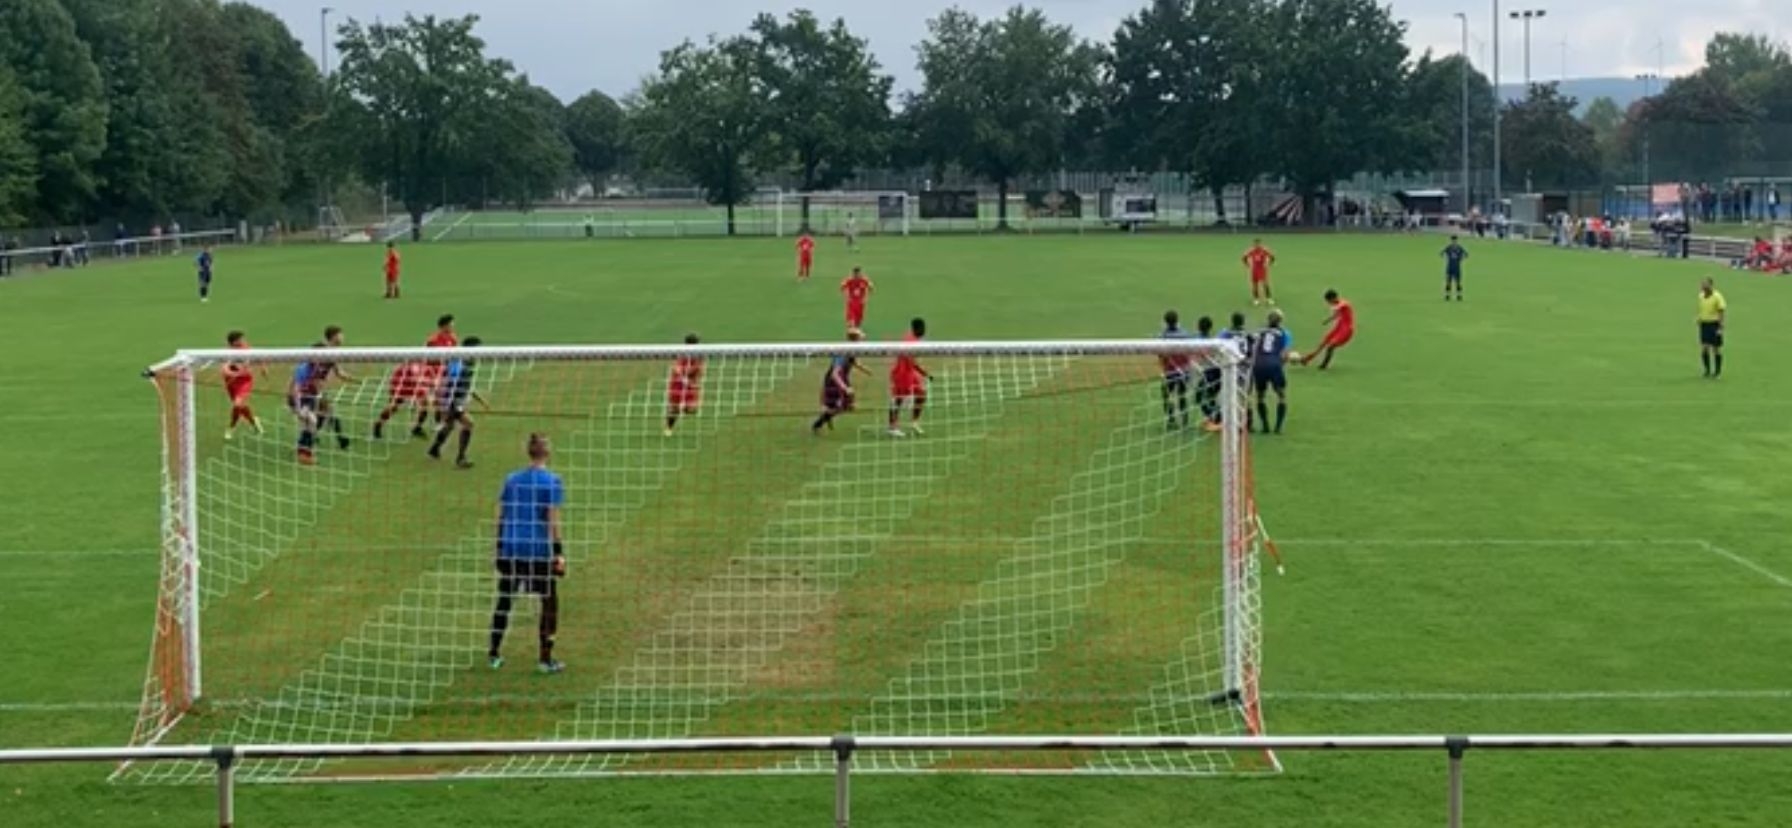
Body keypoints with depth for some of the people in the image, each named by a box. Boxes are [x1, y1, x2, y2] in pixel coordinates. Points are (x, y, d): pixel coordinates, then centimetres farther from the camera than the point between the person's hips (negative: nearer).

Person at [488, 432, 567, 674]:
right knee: (549, 603, 9)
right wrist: (559, 553, -6)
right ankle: (545, 658, 8)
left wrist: (498, 550, 16)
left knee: (505, 600, 15)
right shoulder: (552, 481, -7)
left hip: (510, 549, 4)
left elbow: (501, 517, 9)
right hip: (539, 551, -4)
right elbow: (552, 521, -10)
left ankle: (494, 654, 17)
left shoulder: (511, 479, 6)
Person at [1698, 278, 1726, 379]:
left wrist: (1721, 327, -15)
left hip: (1714, 324, -5)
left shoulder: (1717, 297, -13)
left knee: (1716, 349, 5)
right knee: (1704, 349, 1)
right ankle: (1707, 370, 15)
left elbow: (1722, 312, -12)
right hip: (1704, 324, 5)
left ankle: (1717, 371, 16)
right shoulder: (1701, 296, 5)